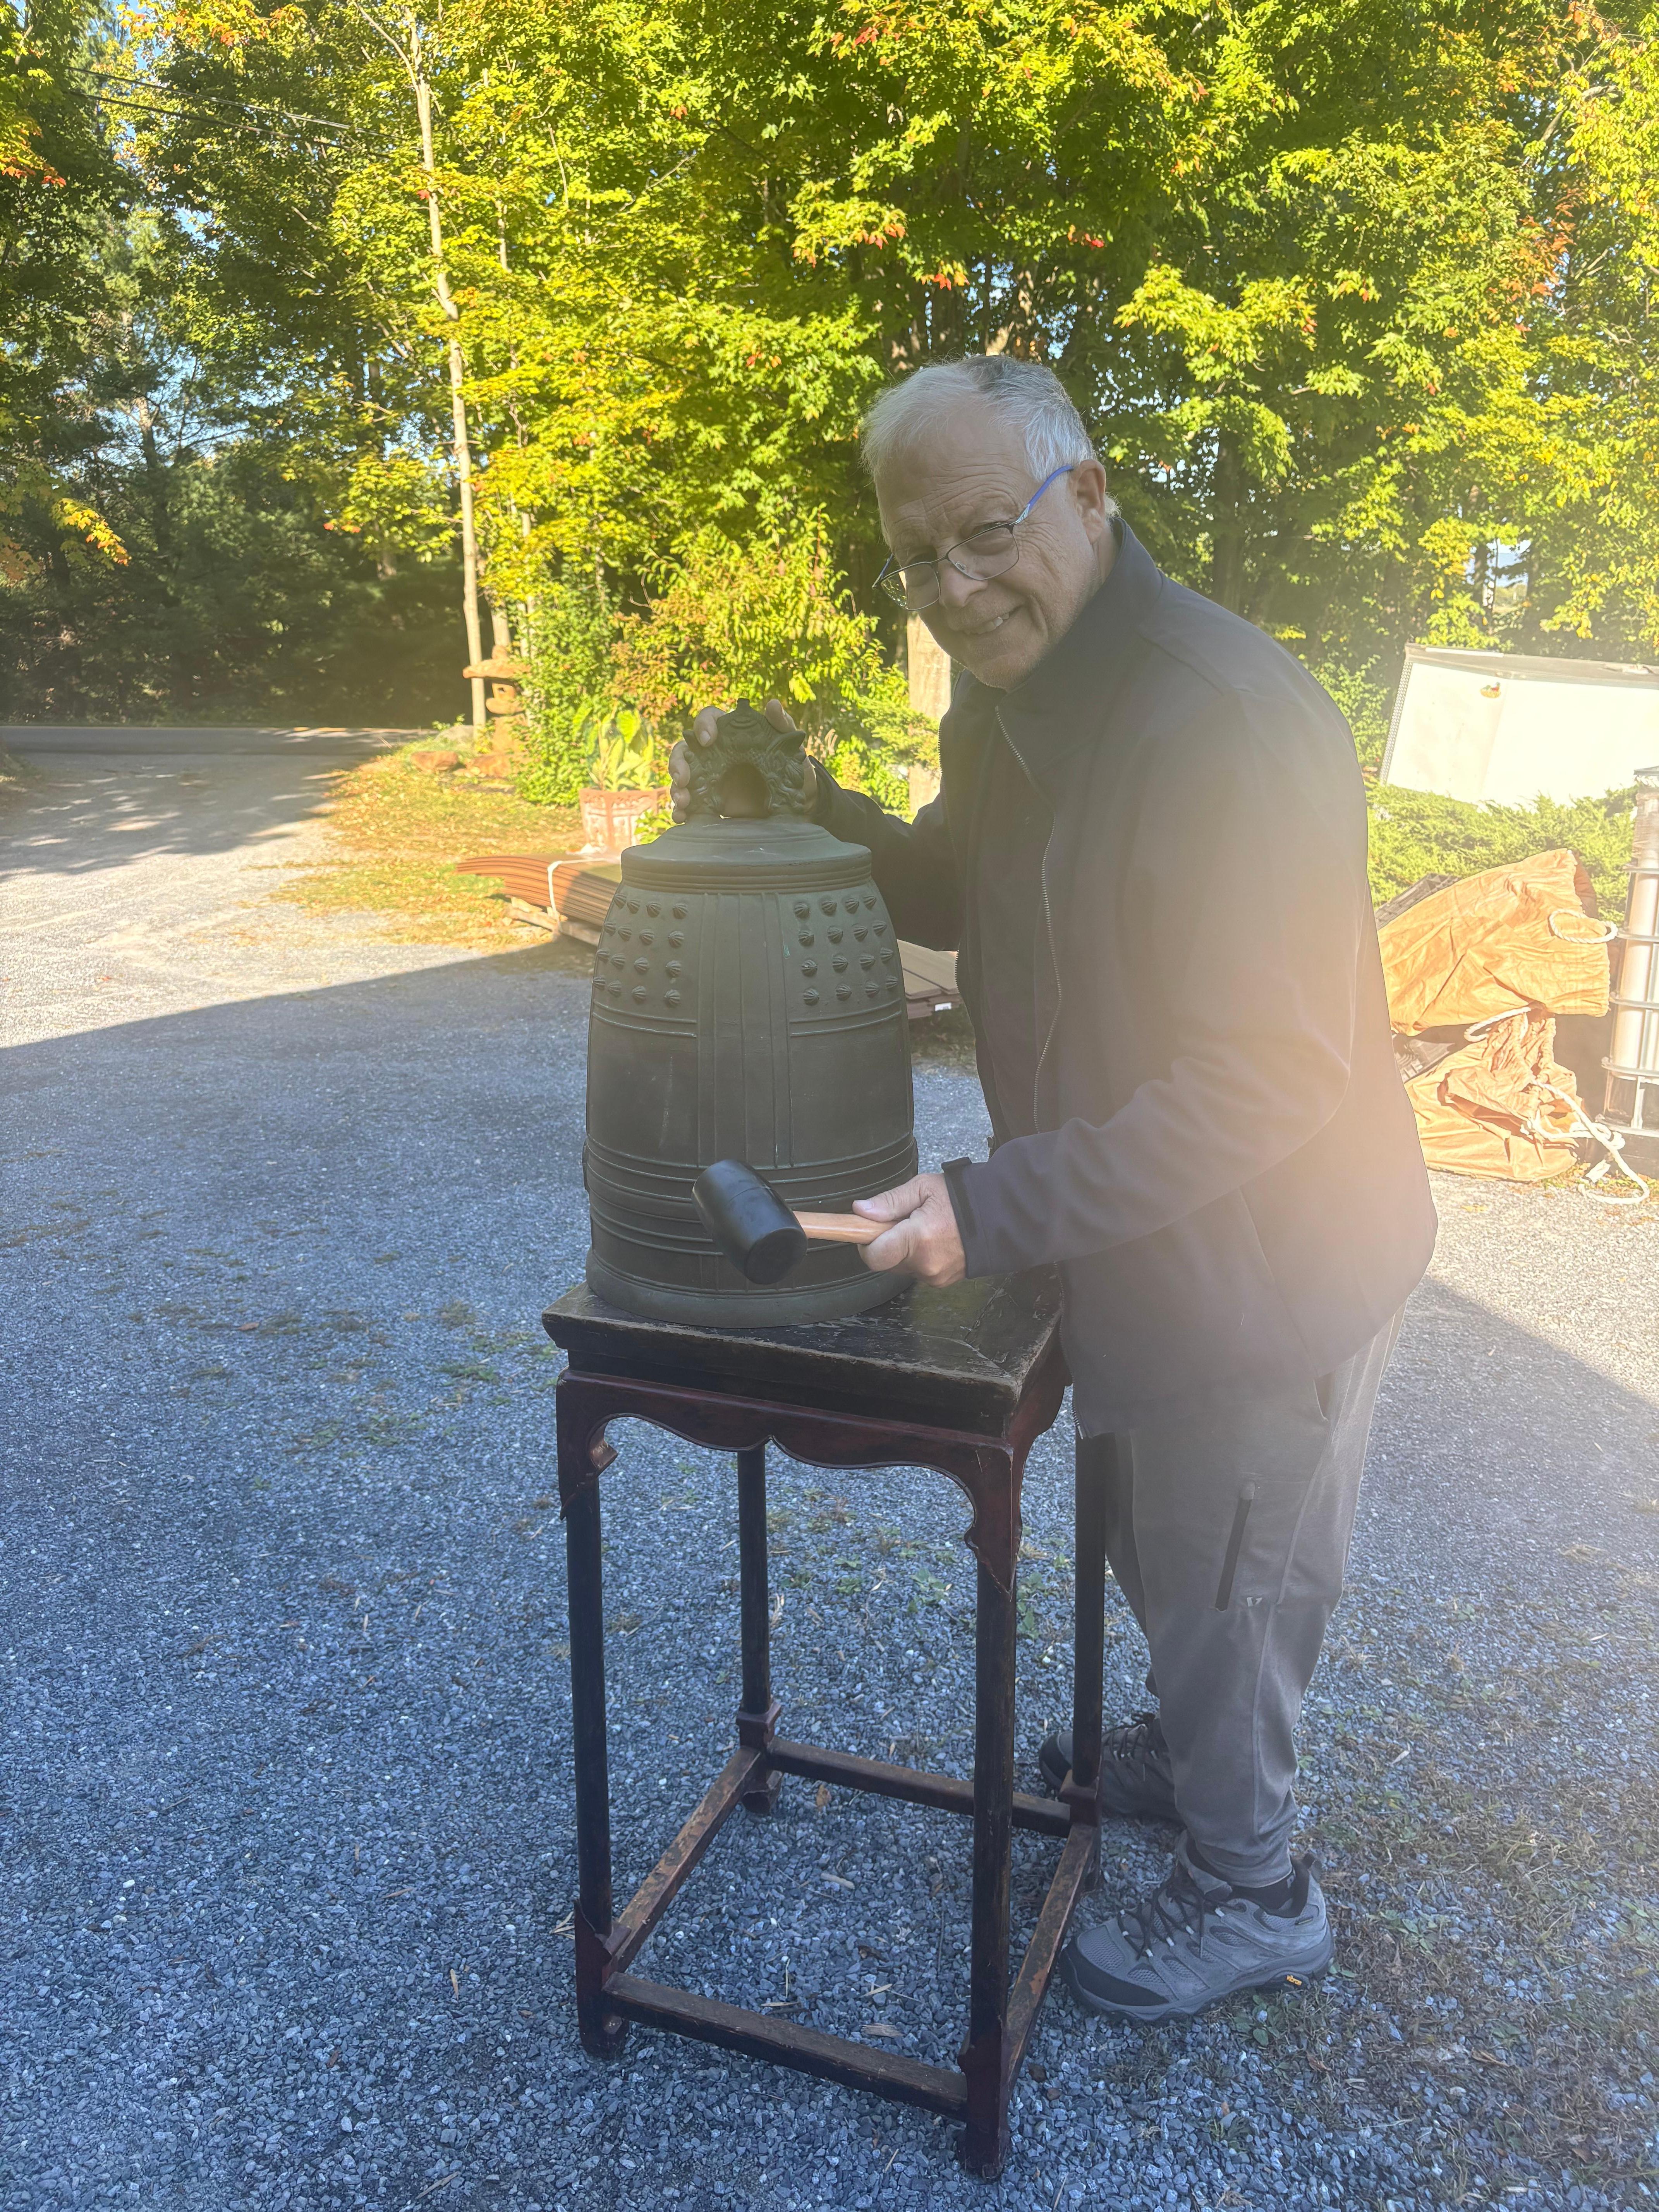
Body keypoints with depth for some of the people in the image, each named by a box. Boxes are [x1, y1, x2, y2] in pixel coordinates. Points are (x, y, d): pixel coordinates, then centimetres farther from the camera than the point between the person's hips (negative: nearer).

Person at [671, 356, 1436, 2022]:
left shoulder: (1224, 721, -30)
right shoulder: (1012, 691, 1)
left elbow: (1268, 1076, -31)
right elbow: (957, 892, 14)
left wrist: (995, 1211, -34)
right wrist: (808, 811, -5)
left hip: (1258, 1260, -8)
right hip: (1133, 1243, 9)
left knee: (1224, 1581, 13)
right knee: (1148, 1539, 28)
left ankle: (1251, 1894, 40)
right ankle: (1188, 1752, 56)